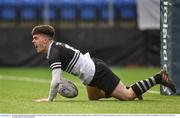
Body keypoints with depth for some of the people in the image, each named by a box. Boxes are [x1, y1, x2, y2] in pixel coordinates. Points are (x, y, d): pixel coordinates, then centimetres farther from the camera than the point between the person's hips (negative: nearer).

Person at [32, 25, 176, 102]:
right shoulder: (57, 46, 7)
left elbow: (56, 80, -28)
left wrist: (49, 99, -16)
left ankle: (158, 78, 4)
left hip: (97, 73, -10)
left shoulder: (53, 54, -21)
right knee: (93, 97, 32)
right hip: (94, 65, 10)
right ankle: (129, 88, 30)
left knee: (128, 96, -4)